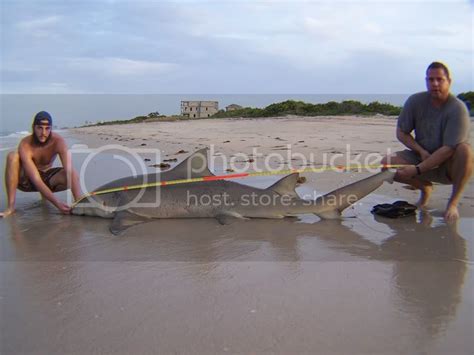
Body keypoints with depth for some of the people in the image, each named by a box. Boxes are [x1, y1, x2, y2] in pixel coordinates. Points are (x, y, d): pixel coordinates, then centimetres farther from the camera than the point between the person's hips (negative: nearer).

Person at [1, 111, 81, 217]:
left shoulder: (58, 141, -25)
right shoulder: (25, 145, -30)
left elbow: (69, 171, -34)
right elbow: (36, 180, -37)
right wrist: (57, 203, -47)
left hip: (46, 177, 2)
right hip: (27, 180, -2)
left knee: (71, 174, -27)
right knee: (13, 156, -30)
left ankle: (44, 193, 6)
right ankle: (11, 207, -27)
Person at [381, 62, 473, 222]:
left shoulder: (458, 108, -19)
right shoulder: (415, 101, -7)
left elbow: (448, 149, -25)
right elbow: (401, 132, 1)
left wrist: (417, 170, -29)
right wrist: (421, 151, -15)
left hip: (449, 166, -4)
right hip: (422, 157, 4)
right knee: (387, 163, -20)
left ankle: (453, 202, -15)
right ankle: (425, 187, 8)